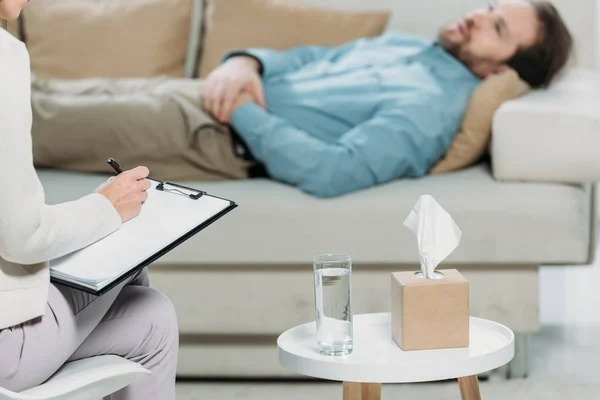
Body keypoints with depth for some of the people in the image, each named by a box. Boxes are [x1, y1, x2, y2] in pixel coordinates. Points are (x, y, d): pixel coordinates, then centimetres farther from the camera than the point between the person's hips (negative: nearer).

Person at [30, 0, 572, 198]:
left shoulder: (432, 106, -17)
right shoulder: (405, 44, 13)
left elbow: (330, 172, -30)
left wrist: (243, 112, -21)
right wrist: (244, 62, -6)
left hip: (219, 138, -8)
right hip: (207, 94, 8)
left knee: (37, 121, -8)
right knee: (46, 93, 10)